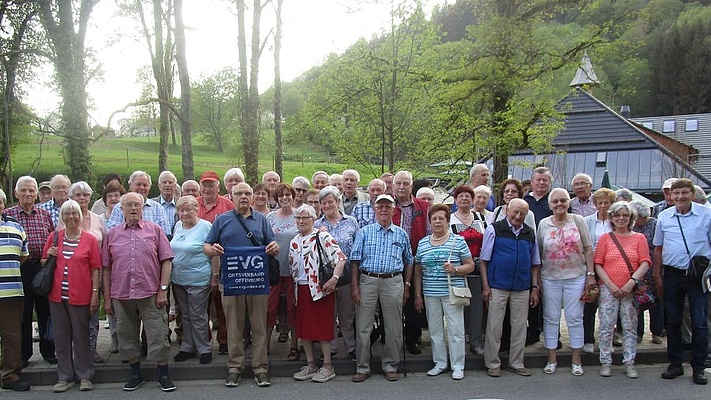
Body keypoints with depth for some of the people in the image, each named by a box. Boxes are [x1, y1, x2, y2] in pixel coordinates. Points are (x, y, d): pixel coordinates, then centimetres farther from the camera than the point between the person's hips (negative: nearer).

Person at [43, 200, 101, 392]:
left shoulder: (89, 239, -1)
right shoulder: (54, 237, 7)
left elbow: (95, 268, -1)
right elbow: (43, 263, 17)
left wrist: (95, 293, -6)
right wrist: (49, 256, -5)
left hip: (80, 295, -3)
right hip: (57, 295, 3)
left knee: (81, 336, 6)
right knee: (61, 337, 10)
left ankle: (85, 376, 18)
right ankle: (65, 377, 22)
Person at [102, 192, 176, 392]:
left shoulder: (155, 230, 4)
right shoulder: (112, 234, 9)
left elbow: (166, 261, 1)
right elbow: (106, 268, 9)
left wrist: (163, 290, -6)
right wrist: (107, 298, 5)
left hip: (150, 294, -2)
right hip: (121, 295, 3)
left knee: (158, 335, 1)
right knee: (127, 336, 12)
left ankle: (163, 375, 14)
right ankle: (136, 374, 28)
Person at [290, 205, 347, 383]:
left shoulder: (322, 237, -9)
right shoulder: (294, 242, 13)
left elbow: (340, 258, -17)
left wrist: (334, 278, -24)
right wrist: (294, 287, 14)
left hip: (319, 289, -7)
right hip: (301, 289, 7)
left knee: (322, 327, -3)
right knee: (303, 327, 10)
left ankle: (327, 366, 8)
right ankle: (310, 365, 22)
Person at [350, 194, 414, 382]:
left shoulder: (401, 234, 11)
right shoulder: (364, 232, 6)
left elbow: (408, 261, 15)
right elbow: (355, 260, 2)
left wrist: (407, 286, 7)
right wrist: (354, 286, -5)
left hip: (393, 282, 1)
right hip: (367, 280, -1)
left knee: (393, 328, 5)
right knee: (363, 327, 2)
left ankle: (390, 366, 19)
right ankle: (362, 368, 12)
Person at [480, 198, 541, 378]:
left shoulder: (530, 233, 10)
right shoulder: (494, 229, -2)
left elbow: (535, 264, 15)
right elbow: (484, 260, -2)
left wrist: (534, 288, 9)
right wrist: (485, 285, -7)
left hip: (522, 288, 4)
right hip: (497, 287, -4)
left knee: (520, 326, 9)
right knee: (494, 326, 2)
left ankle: (516, 363, 22)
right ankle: (493, 363, 15)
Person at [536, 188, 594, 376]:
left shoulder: (578, 221, 1)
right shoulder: (543, 224, 4)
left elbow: (588, 249, 2)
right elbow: (537, 253, 6)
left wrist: (590, 274, -4)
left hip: (576, 277, -1)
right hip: (550, 278, 1)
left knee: (575, 318, 5)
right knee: (551, 318, 6)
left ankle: (576, 360, 16)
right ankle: (552, 359, 17)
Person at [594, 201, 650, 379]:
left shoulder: (639, 238, 7)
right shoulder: (605, 238, 6)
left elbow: (645, 263, 0)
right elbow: (598, 264, 2)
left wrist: (632, 281, -13)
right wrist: (610, 285, -8)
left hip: (631, 289, 0)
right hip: (608, 289, 0)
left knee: (630, 327, 4)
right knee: (606, 326, -1)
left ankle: (629, 363, 12)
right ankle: (606, 362, 8)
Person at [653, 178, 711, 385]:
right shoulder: (664, 216, 5)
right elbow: (658, 248, 12)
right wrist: (657, 276, 10)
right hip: (672, 275, 3)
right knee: (672, 322, 9)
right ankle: (675, 364, 22)